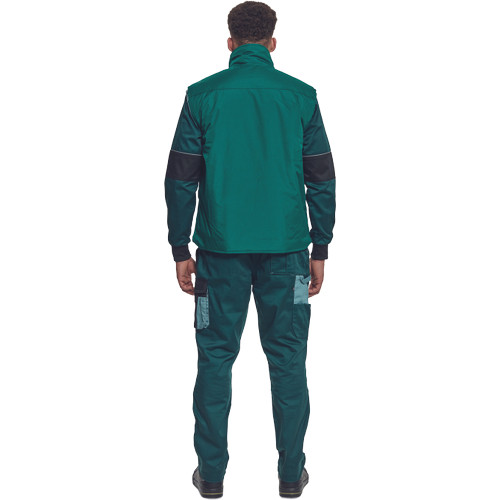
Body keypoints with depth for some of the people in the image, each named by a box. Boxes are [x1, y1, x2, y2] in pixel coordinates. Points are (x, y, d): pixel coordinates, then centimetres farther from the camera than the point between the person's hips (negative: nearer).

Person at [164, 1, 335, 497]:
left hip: (221, 250, 0)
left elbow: (180, 180, -1)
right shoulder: (301, 96, 1)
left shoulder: (203, 95, -2)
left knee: (215, 359, 8)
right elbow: (322, 180, 2)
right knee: (287, 360, 8)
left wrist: (180, 251, 6)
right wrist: (320, 250, 10)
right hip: (286, 250, 1)